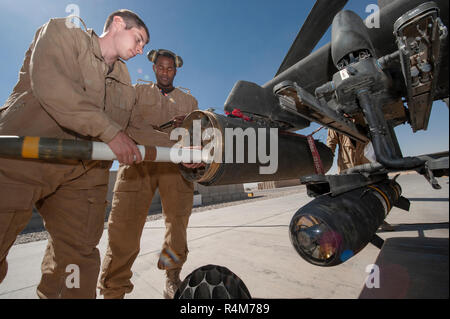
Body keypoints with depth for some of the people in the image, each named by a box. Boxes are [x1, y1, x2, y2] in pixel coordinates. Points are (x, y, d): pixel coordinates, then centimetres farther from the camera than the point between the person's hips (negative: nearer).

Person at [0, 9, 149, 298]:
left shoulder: (125, 82, 17)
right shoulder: (63, 32, 2)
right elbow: (51, 86, -17)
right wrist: (109, 131, -25)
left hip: (82, 176, 5)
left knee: (78, 254, 5)